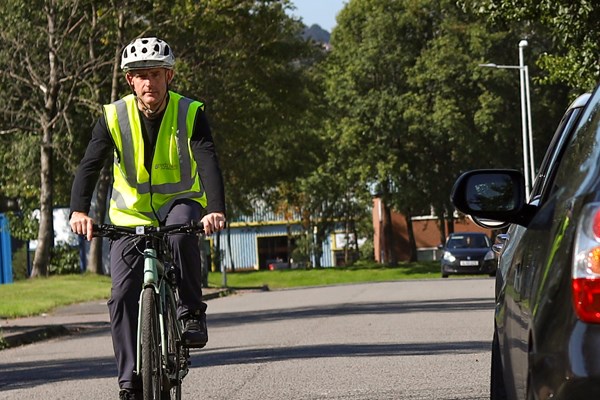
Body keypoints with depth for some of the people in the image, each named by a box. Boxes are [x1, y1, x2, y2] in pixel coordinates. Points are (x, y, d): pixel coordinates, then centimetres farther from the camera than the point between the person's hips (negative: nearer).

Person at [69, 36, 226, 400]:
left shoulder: (190, 113, -14)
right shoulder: (115, 117, -10)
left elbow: (208, 162, -26)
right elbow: (90, 165, -18)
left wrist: (216, 209, -43)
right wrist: (80, 210, -36)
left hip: (179, 202, -1)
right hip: (132, 214, 2)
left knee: (182, 227, -38)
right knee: (124, 296, -10)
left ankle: (192, 312, -22)